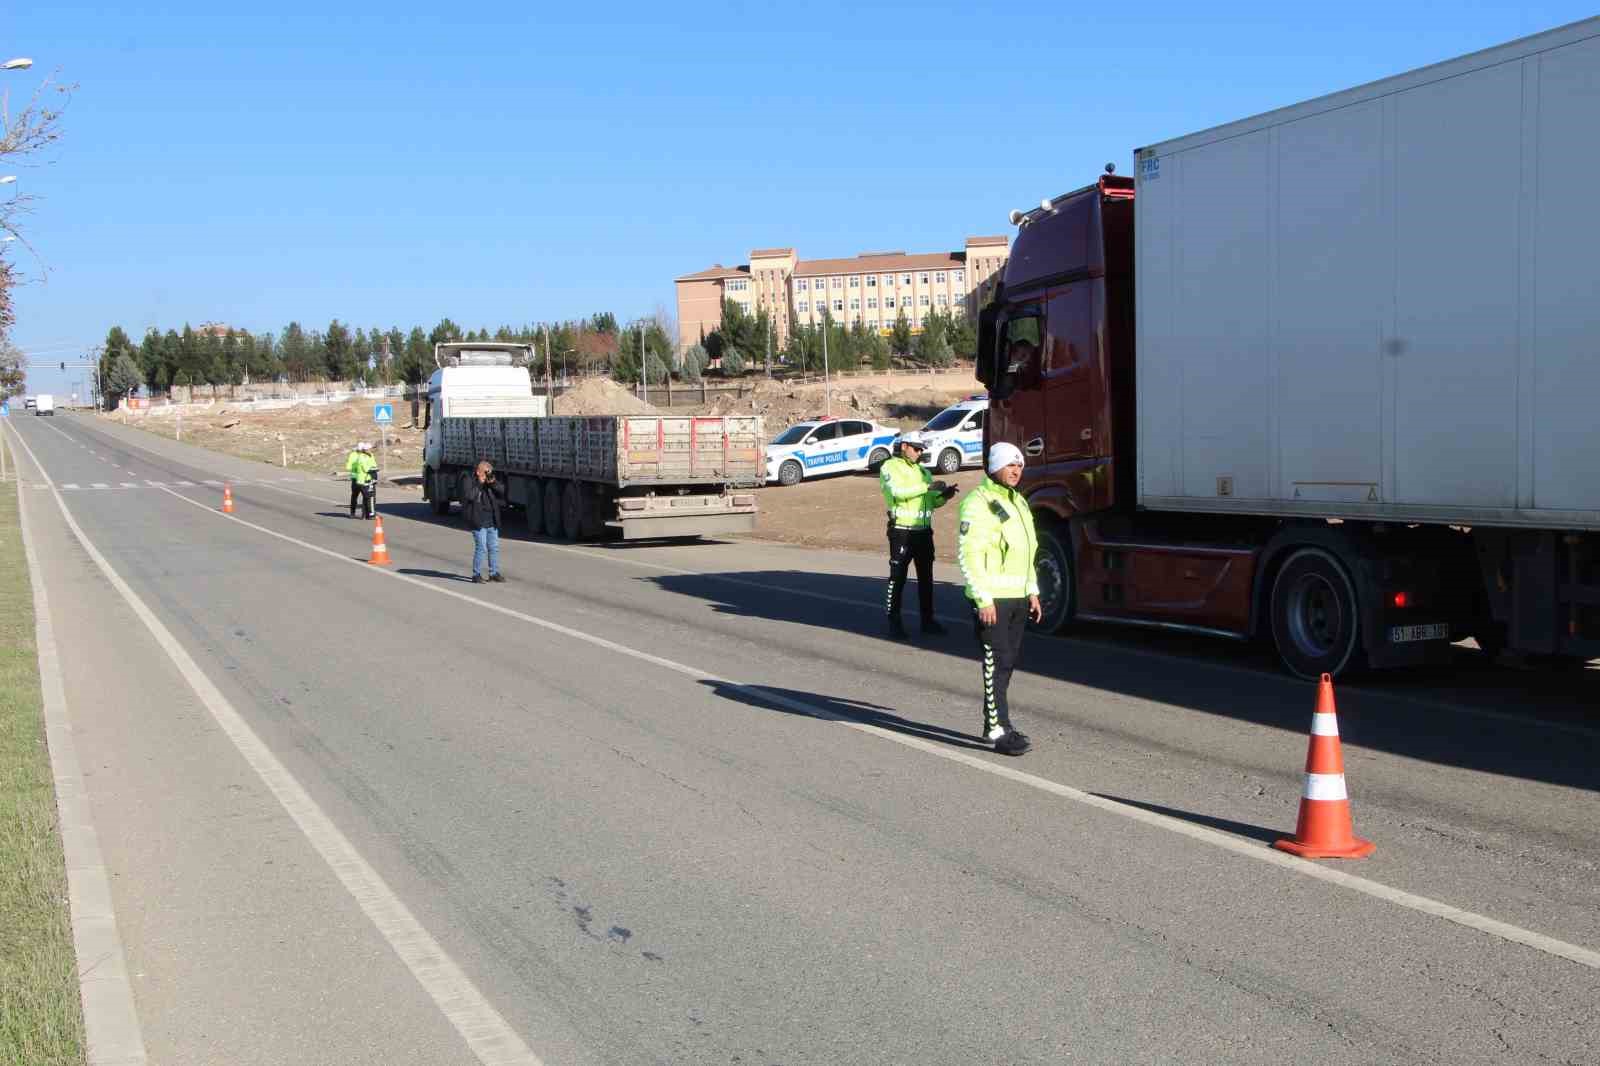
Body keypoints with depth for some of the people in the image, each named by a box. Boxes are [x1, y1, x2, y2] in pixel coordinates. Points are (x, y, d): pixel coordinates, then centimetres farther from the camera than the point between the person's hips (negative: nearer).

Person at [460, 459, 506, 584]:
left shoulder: (490, 480, 12)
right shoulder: (468, 480, -5)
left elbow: (502, 491, 4)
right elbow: (469, 496, -19)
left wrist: (493, 483, -10)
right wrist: (480, 484, -15)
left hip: (492, 521, 6)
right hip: (478, 521, -6)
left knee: (494, 547, 9)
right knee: (481, 548, -10)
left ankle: (494, 573, 20)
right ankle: (476, 575, -2)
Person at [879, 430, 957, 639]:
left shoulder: (923, 471, 17)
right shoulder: (890, 467, -3)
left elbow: (933, 501, 15)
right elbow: (897, 491, -23)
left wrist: (944, 495, -7)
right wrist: (927, 487, -27)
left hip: (924, 531, 7)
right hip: (901, 531, -7)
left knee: (926, 577, 11)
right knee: (898, 578, -3)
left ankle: (927, 619, 19)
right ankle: (894, 622, 2)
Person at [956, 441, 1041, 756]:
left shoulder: (1018, 502, 17)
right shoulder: (978, 503, -12)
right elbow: (969, 554, -18)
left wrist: (1033, 592, 18)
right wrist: (984, 599, -21)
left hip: (1018, 598, 9)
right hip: (992, 599, -9)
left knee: (1009, 661, 13)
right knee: (997, 664, -8)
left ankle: (993, 721, 23)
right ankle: (999, 731, -6)